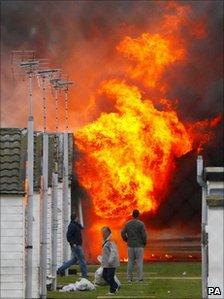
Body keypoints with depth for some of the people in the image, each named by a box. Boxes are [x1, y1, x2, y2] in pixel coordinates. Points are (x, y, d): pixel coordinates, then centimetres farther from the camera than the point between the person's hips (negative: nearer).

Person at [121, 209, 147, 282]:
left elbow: (123, 233, 0)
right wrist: (144, 243, 4)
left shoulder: (127, 224, 3)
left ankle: (129, 278, 6)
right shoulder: (141, 224, -8)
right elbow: (144, 235, -12)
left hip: (130, 246, 3)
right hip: (139, 246, -3)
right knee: (139, 262, 0)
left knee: (130, 262, 7)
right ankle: (140, 278, -2)